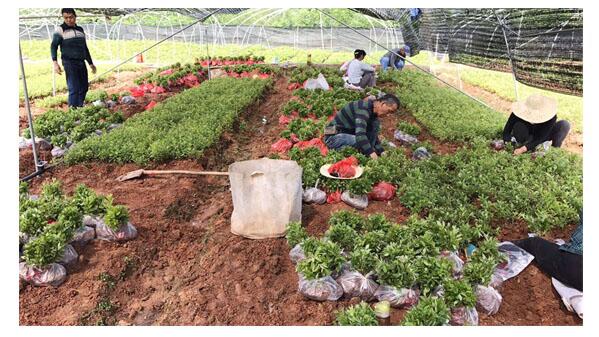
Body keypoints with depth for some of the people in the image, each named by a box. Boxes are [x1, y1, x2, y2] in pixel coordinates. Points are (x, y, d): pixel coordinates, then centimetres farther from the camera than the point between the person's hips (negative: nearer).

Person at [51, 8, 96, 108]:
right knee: (74, 89, -13)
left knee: (84, 88, 8)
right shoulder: (61, 29, -2)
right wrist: (55, 63, -18)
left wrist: (91, 63, 24)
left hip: (81, 63, 6)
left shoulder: (80, 30, 16)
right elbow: (53, 46, -5)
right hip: (69, 63, -6)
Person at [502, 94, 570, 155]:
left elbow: (541, 137, -36)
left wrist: (524, 149, -47)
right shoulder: (520, 112, -33)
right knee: (518, 125, -35)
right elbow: (506, 131, -28)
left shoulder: (551, 116, -33)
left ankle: (555, 148, -10)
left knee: (564, 124, -26)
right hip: (529, 136, -1)